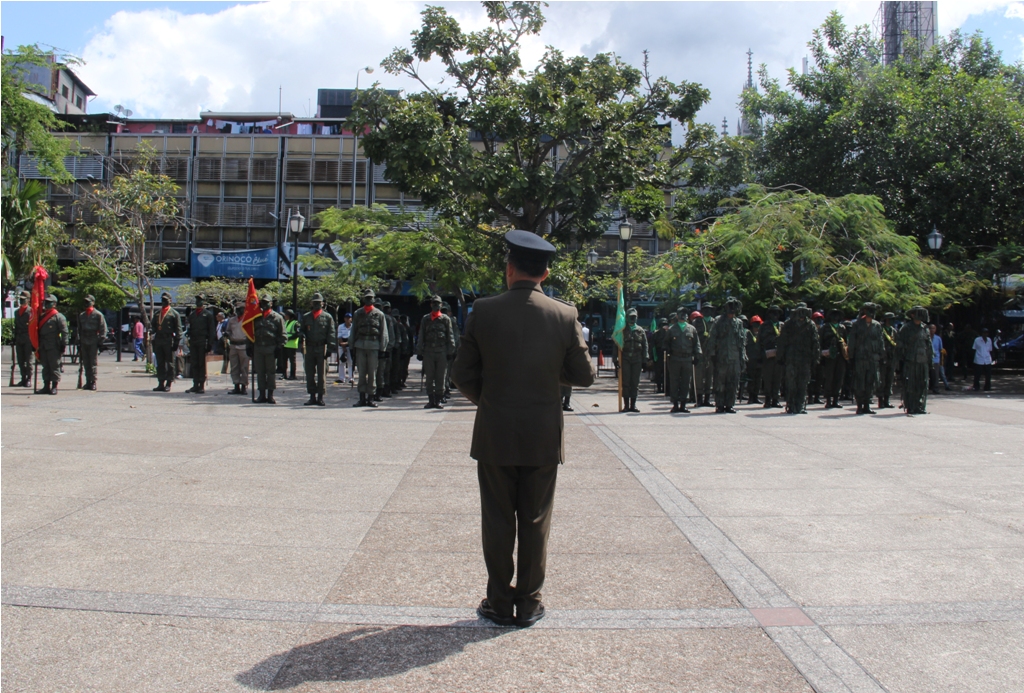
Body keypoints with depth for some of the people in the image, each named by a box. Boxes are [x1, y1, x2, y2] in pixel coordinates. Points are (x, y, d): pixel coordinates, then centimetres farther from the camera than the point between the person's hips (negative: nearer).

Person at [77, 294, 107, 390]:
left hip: (94, 343, -5)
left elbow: (103, 329, -3)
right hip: (84, 343, 5)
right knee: (86, 364, 6)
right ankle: (88, 382, 11)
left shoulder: (98, 315, -1)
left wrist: (100, 341, -9)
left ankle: (93, 382, -4)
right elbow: (79, 329, 21)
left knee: (93, 363, -6)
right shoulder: (81, 315, 16)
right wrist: (79, 342, 15)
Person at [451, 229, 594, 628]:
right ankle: (528, 604, 22)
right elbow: (584, 376, 0)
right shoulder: (564, 315, -6)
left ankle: (500, 604, 20)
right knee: (535, 523, 11)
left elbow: (463, 376, -4)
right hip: (543, 437, 1)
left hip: (495, 435, -1)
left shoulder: (483, 312, -7)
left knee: (498, 523, 10)